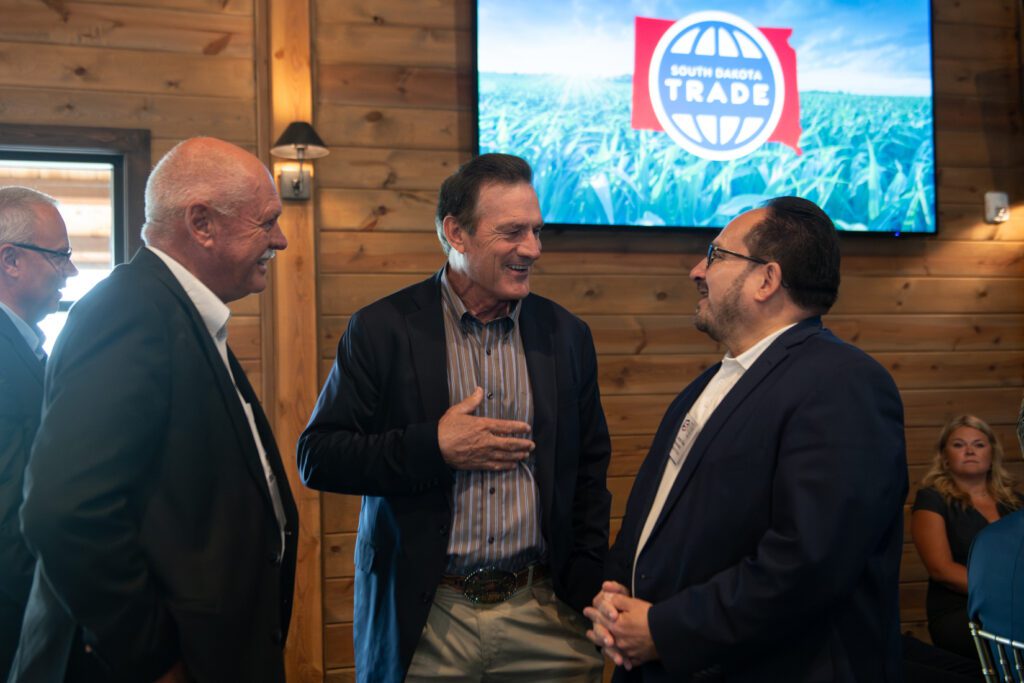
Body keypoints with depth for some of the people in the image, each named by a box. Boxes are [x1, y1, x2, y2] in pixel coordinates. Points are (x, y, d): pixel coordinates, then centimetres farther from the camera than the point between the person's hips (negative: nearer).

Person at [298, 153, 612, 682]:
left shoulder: (566, 335, 4)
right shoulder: (382, 329, -6)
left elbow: (589, 471, 10)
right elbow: (317, 457, -7)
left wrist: (588, 594, 3)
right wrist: (435, 447, -17)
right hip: (423, 620, -2)